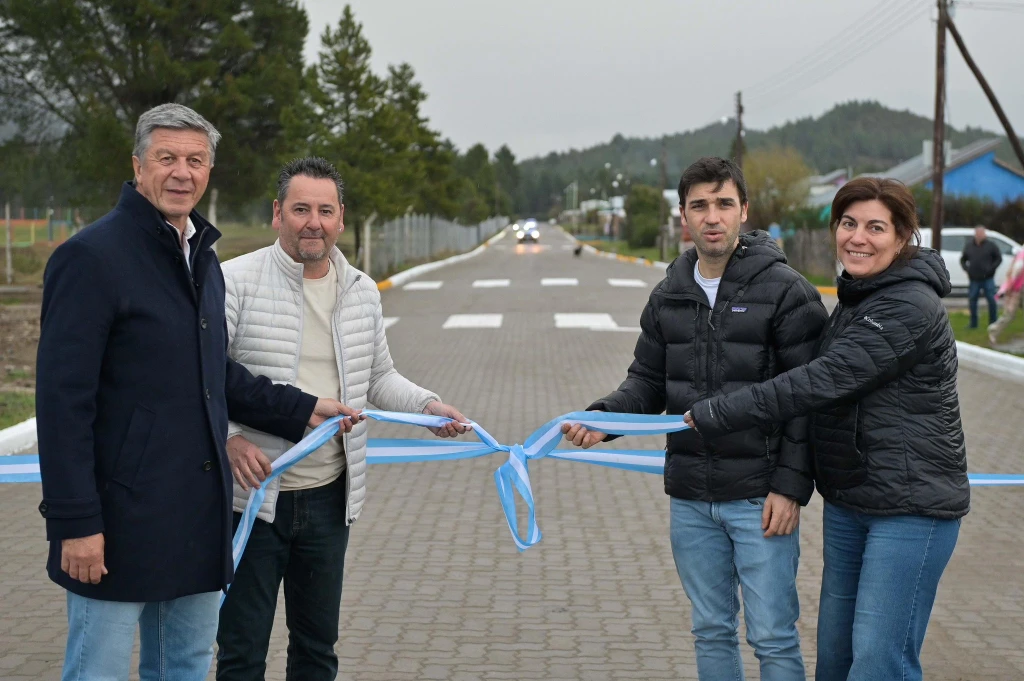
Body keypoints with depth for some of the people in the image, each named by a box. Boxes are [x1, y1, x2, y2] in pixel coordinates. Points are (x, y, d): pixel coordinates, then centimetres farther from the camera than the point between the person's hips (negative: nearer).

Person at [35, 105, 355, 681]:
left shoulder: (203, 257, 14)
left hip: (199, 513, 8)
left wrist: (301, 411, 15)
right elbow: (64, 399, -16)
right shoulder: (93, 256, -13)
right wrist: (74, 521, -20)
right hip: (124, 518, -8)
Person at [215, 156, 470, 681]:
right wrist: (227, 436, -27)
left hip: (329, 498, 5)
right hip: (253, 496, -5)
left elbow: (378, 378, 20)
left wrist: (429, 405, 3)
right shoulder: (236, 281, -10)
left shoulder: (363, 292, 8)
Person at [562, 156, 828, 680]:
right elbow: (648, 381, 14)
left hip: (758, 497, -5)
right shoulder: (669, 296, 9)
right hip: (690, 499, 5)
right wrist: (604, 417, -7)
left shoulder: (786, 291, -8)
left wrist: (791, 485, -16)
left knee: (772, 638, 0)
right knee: (711, 632, 16)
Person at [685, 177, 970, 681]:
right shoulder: (854, 299, 11)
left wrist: (710, 416, -22)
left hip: (911, 507, -9)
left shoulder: (910, 309, -19)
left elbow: (819, 383, -25)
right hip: (848, 501, 9)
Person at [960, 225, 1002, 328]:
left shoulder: (991, 245, -1)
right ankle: (973, 323, 13)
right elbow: (962, 259, 17)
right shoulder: (969, 245, 7)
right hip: (974, 280, 2)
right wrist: (967, 269, 0)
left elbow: (999, 258, 3)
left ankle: (993, 323, 5)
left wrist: (991, 269, -10)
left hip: (988, 279, -2)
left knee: (992, 300, -5)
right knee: (972, 300, 3)